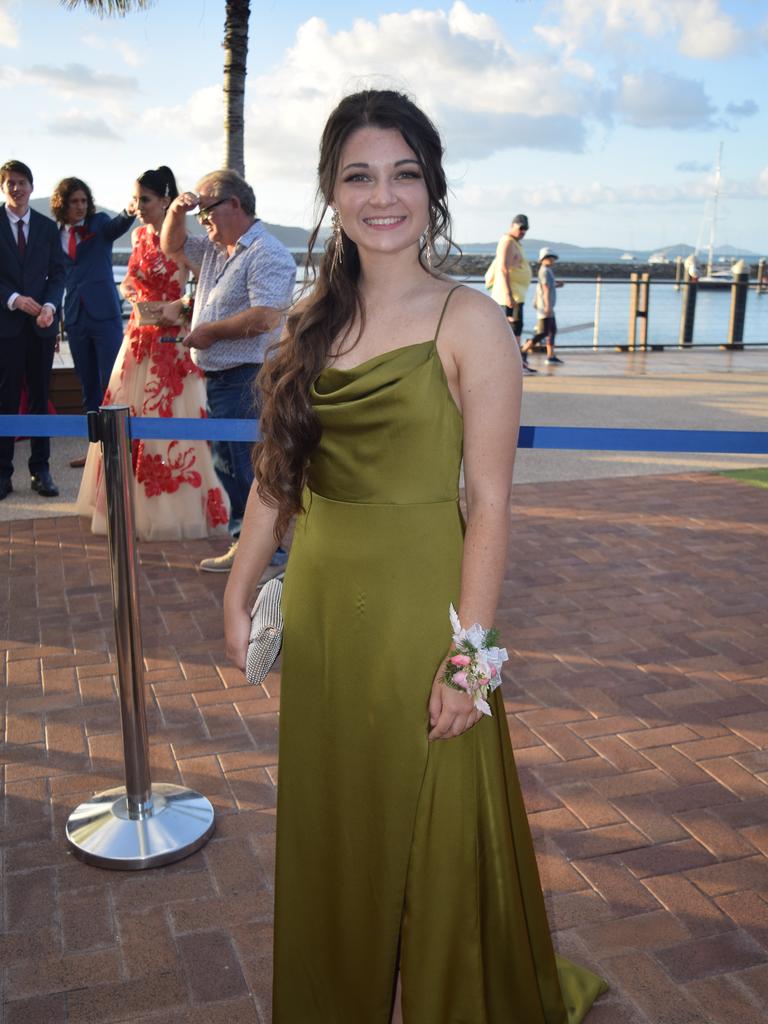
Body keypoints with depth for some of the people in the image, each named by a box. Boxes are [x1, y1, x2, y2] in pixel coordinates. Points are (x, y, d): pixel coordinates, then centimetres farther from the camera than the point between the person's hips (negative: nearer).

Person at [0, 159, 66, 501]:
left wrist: (50, 305, -12)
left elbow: (58, 273, 5)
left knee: (40, 398, 7)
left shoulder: (48, 227, 9)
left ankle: (41, 471, 14)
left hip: (41, 323, 3)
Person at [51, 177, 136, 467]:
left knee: (111, 385, -8)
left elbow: (116, 226, -20)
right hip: (75, 318, 4)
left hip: (104, 314, -4)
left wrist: (129, 213, -43)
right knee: (89, 388, 9)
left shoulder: (99, 223, 3)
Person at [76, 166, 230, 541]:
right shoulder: (139, 235, 10)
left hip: (169, 340, -7)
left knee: (169, 419, -3)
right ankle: (135, 505, 22)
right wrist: (127, 288, 2)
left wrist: (177, 307, -26)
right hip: (138, 337, 7)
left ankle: (173, 507, 8)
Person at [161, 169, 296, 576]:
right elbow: (171, 246, 32)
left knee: (248, 468, -8)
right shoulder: (214, 249, 17)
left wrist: (211, 332, -15)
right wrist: (176, 212, 11)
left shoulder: (267, 254, -14)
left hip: (246, 379, -10)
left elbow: (265, 317, -26)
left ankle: (272, 556, 1)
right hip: (218, 376, 10)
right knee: (228, 465, 15)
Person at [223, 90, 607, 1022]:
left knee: (432, 838, 12)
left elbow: (489, 503, -13)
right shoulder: (311, 320, 5)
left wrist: (467, 655, -16)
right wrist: (239, 594, 8)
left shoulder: (468, 323, -11)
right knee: (328, 833, 21)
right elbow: (276, 475, 9)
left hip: (418, 608, -5)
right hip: (318, 606, 5)